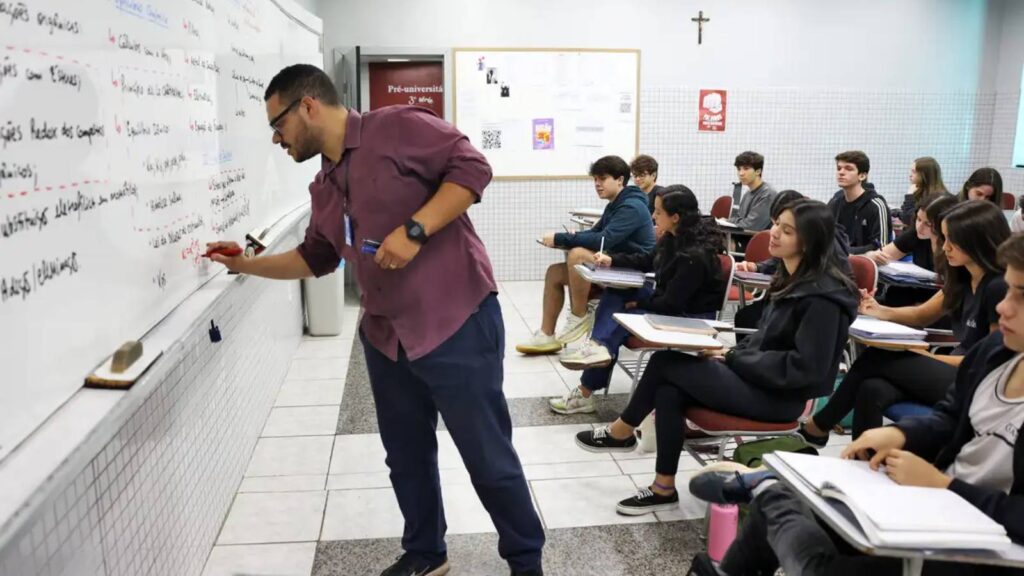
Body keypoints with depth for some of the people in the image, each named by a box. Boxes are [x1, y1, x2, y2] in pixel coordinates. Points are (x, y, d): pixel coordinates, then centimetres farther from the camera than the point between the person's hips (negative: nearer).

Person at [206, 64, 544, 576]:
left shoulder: (398, 128, -8)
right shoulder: (323, 188, 16)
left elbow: (471, 167, -15)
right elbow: (314, 257, 28)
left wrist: (414, 230, -20)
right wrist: (246, 264, 24)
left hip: (456, 324, -7)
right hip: (385, 338, 8)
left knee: (489, 458, 3)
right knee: (407, 457, 17)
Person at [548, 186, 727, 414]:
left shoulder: (695, 256, -29)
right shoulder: (674, 237, -2)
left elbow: (671, 303, -27)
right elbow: (648, 261, 16)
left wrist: (638, 303, -13)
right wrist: (612, 260, 6)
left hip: (689, 317, -9)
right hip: (668, 301, 9)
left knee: (619, 319, -18)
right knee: (615, 293, -4)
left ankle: (585, 394, -13)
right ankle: (597, 346, -26)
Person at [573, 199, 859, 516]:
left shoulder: (822, 297, -19)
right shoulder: (792, 279, 9)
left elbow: (805, 368, -22)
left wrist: (734, 359, -16)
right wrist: (734, 353, -1)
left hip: (780, 395, -8)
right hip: (758, 378, 8)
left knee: (665, 363, -14)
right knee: (668, 393, -14)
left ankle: (622, 431, 7)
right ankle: (664, 489, -2)